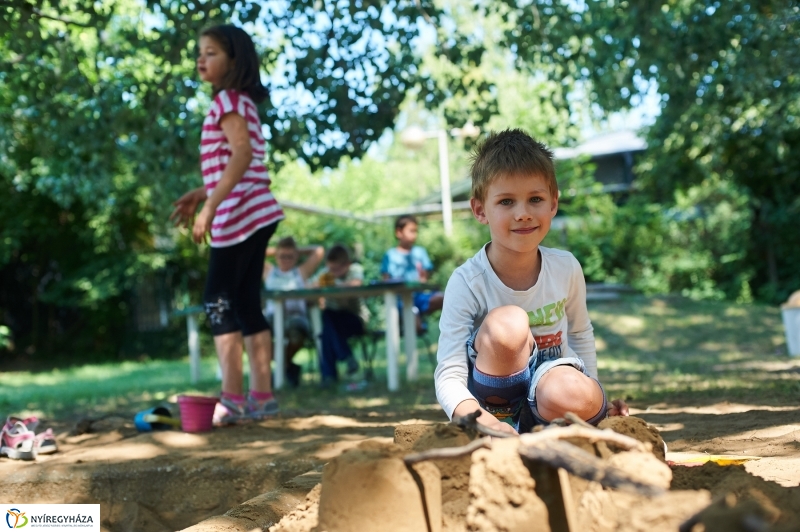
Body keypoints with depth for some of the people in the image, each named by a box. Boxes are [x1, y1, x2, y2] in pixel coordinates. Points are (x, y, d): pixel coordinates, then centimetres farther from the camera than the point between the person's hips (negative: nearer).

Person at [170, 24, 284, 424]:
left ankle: (233, 398, -9)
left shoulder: (228, 100, -8)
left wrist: (210, 207, -25)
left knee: (218, 301, -8)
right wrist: (199, 195, 20)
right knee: (246, 304, 9)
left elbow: (242, 154, -22)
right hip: (255, 213, 10)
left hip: (239, 214, -10)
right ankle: (261, 395, 9)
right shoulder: (240, 103, 21)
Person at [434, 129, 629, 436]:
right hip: (494, 405, -2)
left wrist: (592, 398, 9)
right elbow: (449, 377, -26)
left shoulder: (566, 269, -8)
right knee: (507, 323, -33)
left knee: (577, 396, -36)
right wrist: (484, 422, -46)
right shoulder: (466, 283, -20)